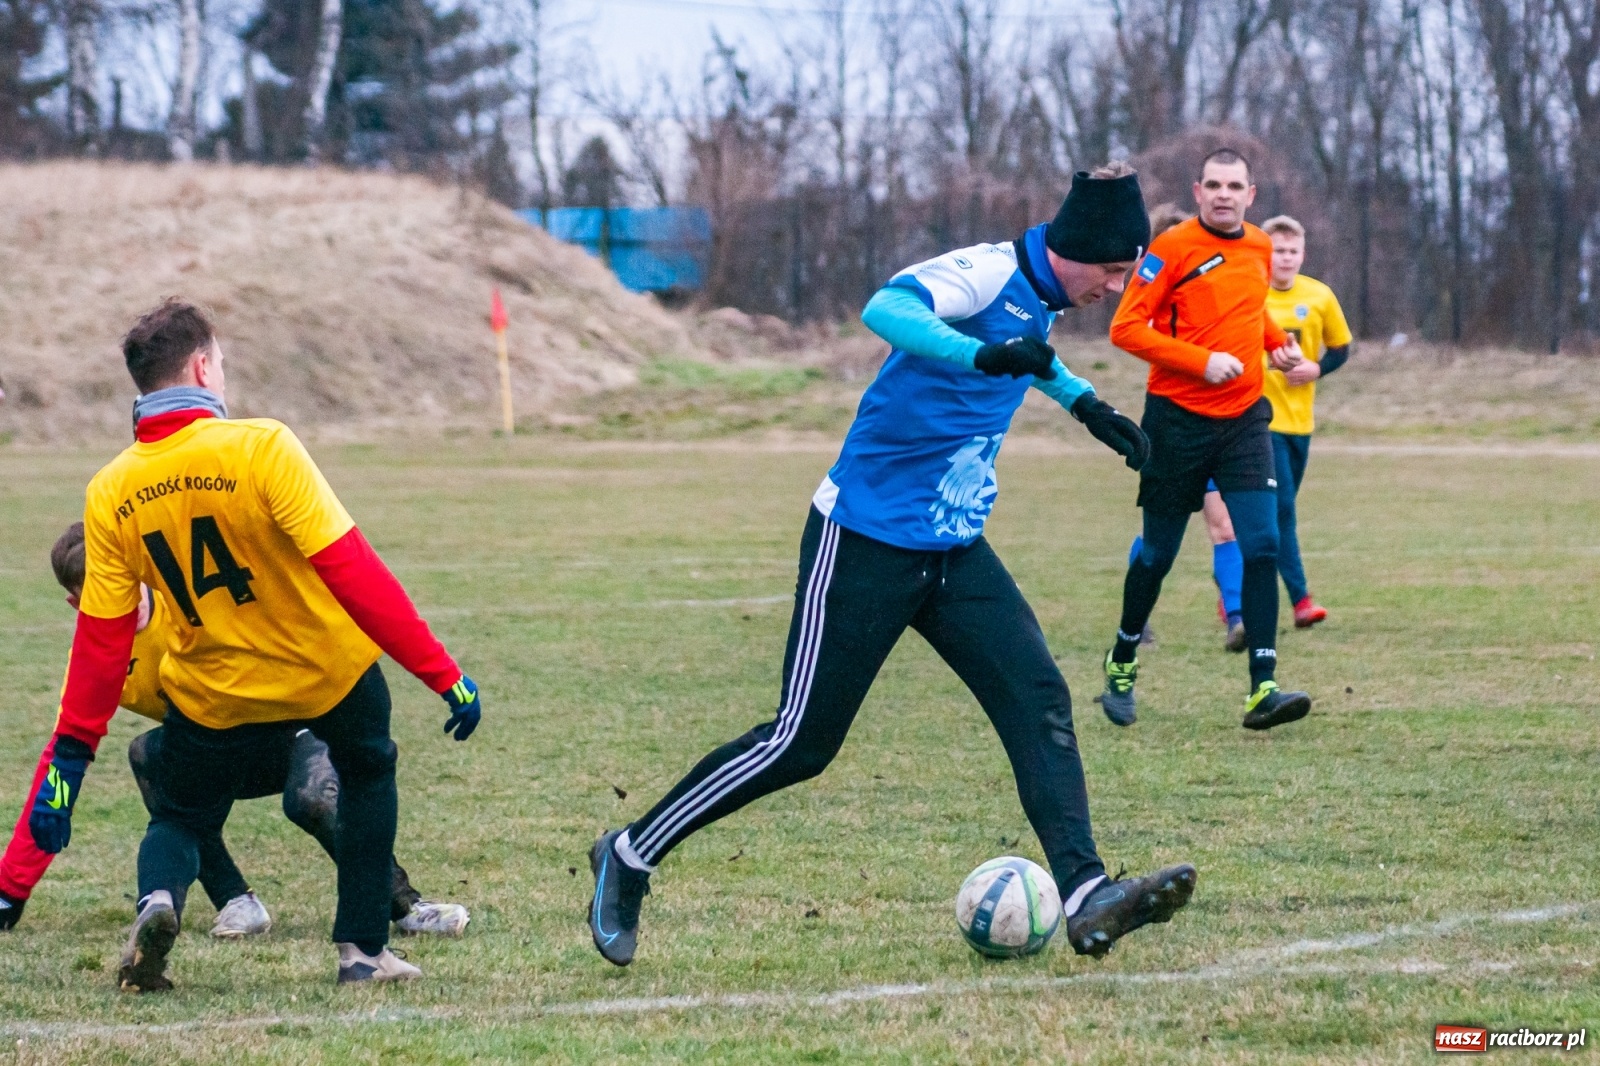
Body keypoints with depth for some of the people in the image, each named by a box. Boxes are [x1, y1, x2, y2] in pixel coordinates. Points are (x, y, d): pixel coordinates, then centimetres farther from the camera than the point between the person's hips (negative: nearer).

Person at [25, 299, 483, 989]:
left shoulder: (109, 493, -9)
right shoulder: (260, 447, -20)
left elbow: (101, 639, -6)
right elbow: (351, 572, -23)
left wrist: (70, 761, 2)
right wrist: (443, 674, -20)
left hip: (213, 693, 2)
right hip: (329, 672, -2)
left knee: (180, 820, 22)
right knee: (368, 774, 27)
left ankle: (159, 899, -13)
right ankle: (363, 948, 20)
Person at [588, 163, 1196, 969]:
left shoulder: (1038, 296, 9)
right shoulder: (985, 272, -19)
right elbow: (887, 309, -40)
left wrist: (1079, 398, 31)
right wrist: (983, 355, -53)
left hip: (955, 552, 8)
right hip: (866, 542, -8)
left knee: (1040, 702, -10)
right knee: (802, 741, -3)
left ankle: (1085, 899, -17)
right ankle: (629, 858, 12)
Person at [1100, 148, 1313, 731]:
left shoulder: (1259, 247, 8)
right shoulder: (1173, 247, -10)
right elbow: (1126, 328, -14)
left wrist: (1277, 341, 8)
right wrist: (1202, 361, -21)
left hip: (1244, 418, 4)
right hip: (1179, 419, -4)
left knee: (1262, 545, -11)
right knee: (1158, 555, 7)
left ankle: (1263, 688, -14)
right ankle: (1122, 663, 32)